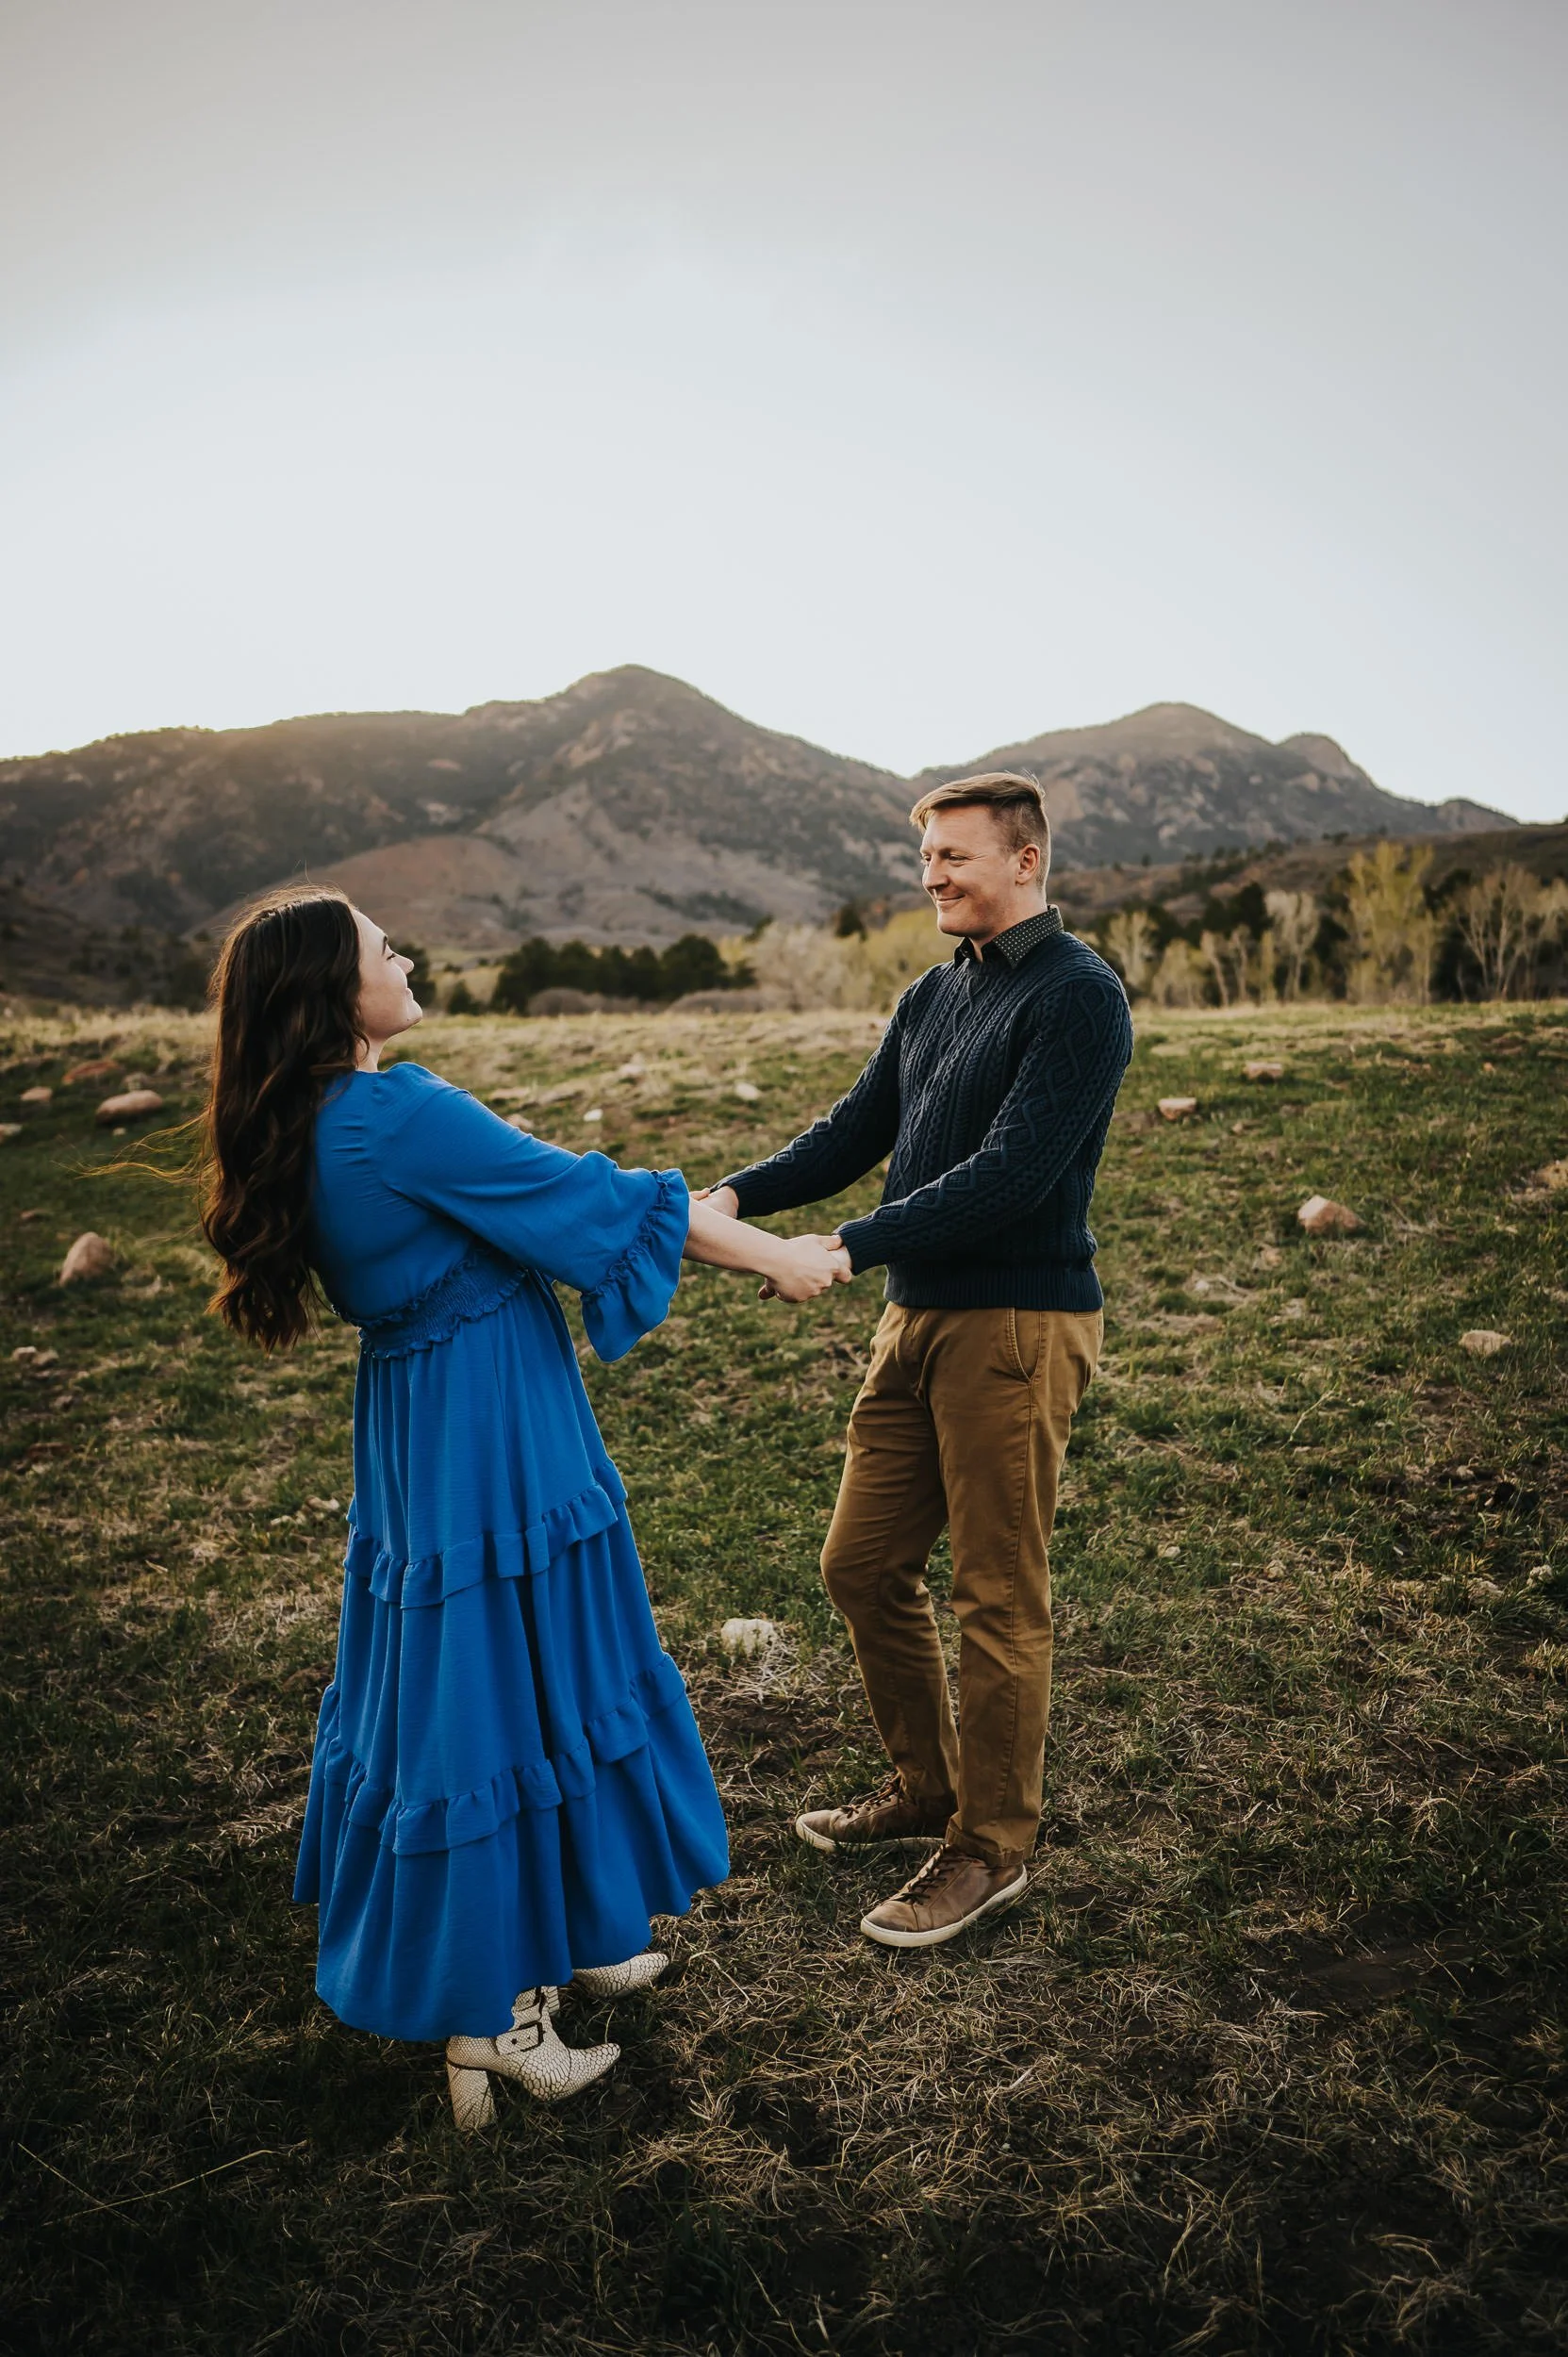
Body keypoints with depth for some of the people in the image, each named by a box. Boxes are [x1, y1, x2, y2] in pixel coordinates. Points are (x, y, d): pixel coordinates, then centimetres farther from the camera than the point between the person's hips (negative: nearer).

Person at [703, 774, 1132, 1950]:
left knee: (999, 1598, 3)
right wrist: (734, 1196, -4)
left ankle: (991, 1850, 20)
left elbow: (1014, 1172, -22)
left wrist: (848, 1247, -25)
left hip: (1018, 1324, -8)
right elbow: (855, 1133, 12)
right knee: (864, 1563, 14)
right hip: (918, 1318, 8)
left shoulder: (1079, 996, -12)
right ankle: (927, 1787, 34)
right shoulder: (934, 995, 14)